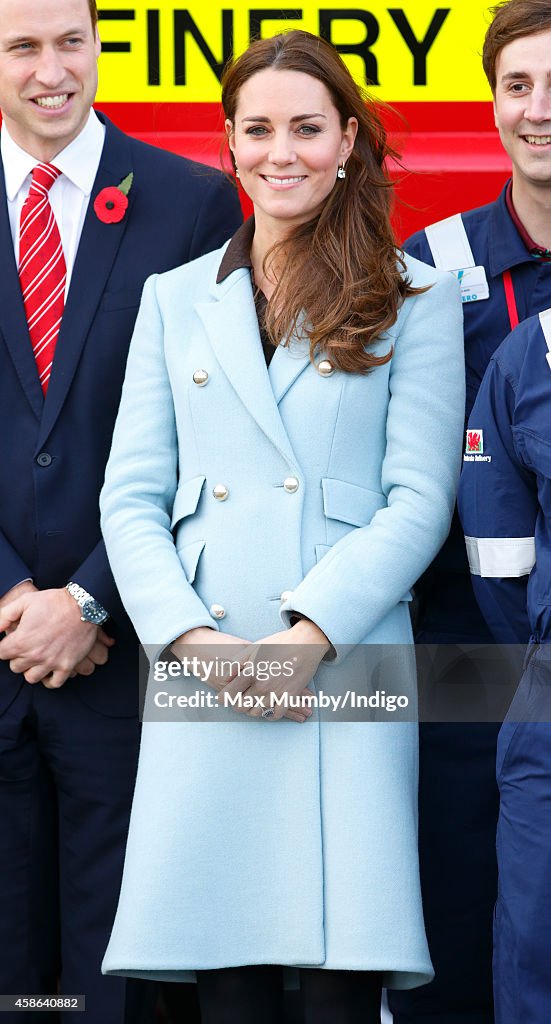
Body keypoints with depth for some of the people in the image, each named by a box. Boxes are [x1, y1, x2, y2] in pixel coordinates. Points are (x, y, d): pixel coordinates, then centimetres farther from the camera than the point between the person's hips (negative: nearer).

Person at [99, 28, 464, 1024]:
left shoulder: (415, 298, 8)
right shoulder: (175, 298, 16)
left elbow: (419, 499, 0)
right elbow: (132, 498, 10)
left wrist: (310, 634, -13)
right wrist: (194, 637, -7)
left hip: (349, 675, -2)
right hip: (202, 688, 2)